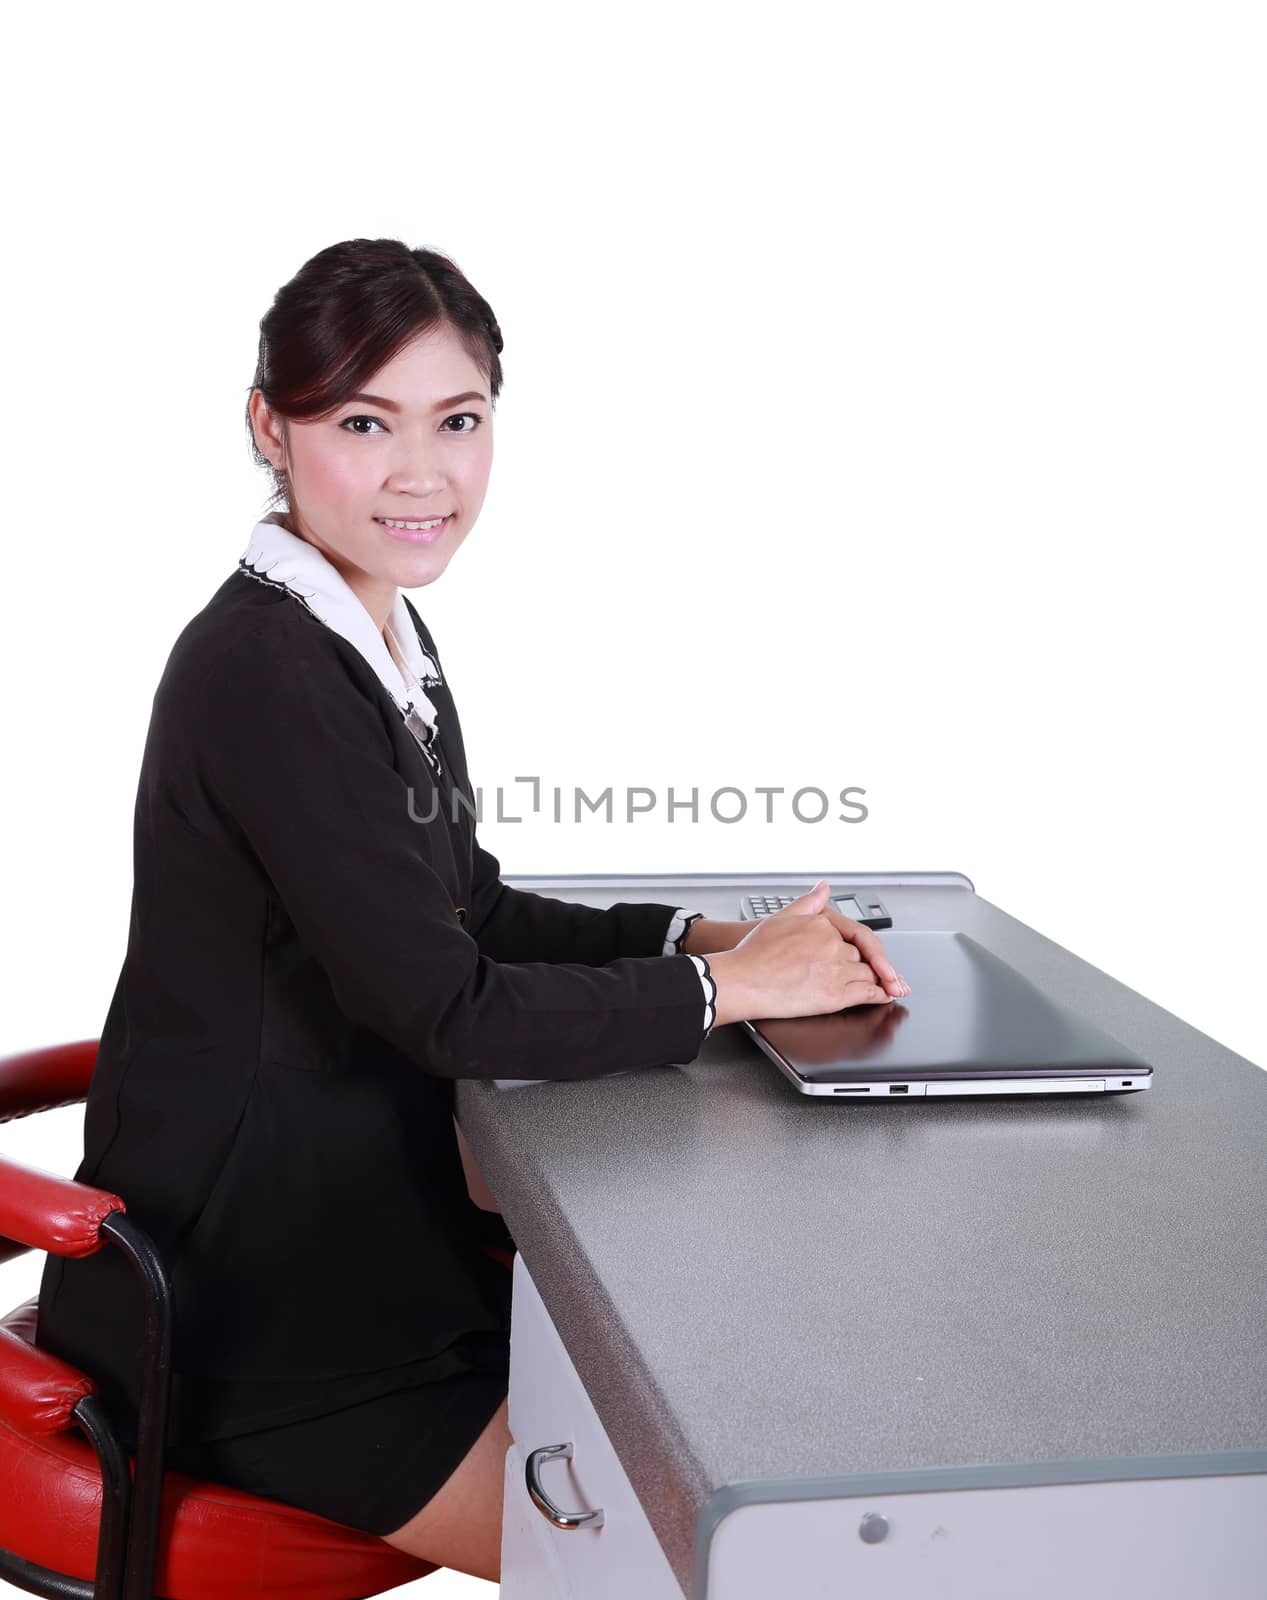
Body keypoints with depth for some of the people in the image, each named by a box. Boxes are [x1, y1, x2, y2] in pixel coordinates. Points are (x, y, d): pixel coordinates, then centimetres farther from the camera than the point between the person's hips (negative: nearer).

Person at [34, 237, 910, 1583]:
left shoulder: (386, 636, 7)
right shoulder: (264, 670, -23)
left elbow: (471, 910, 13)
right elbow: (445, 1007, -24)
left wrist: (702, 934, -2)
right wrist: (728, 986, -13)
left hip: (350, 1223, 9)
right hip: (238, 1307, -9)